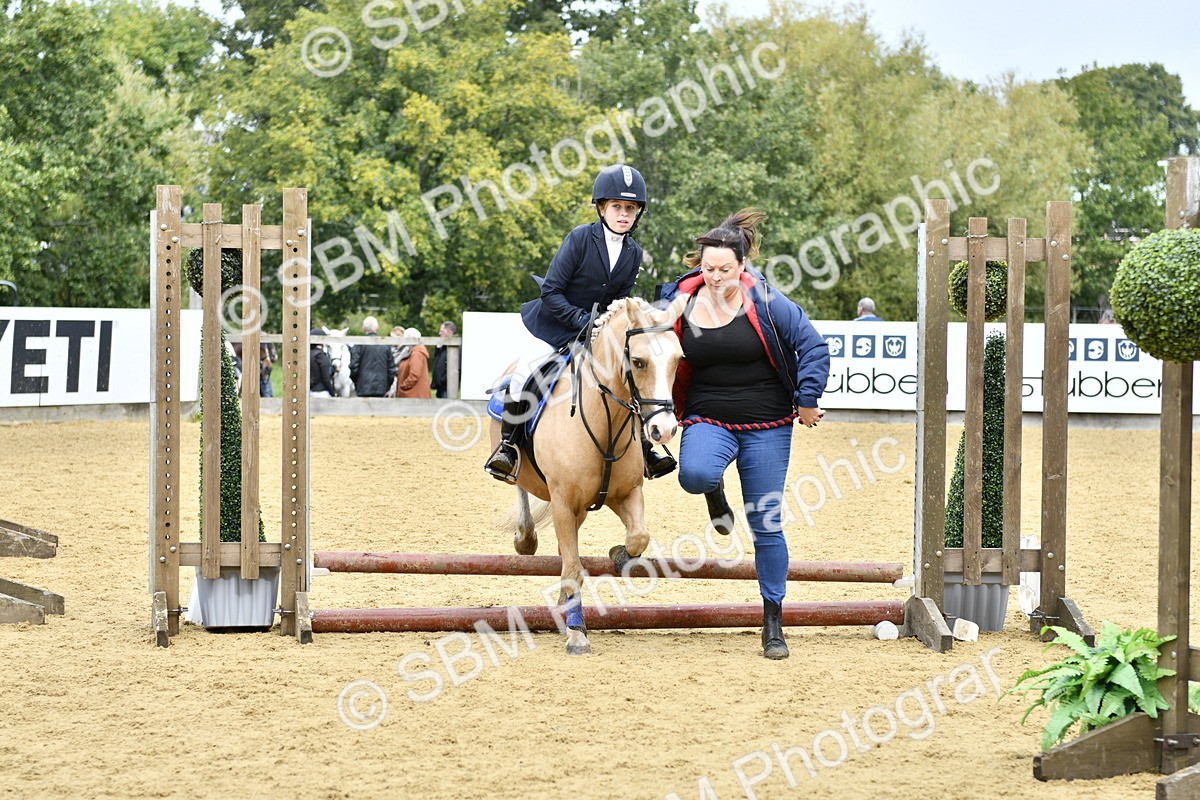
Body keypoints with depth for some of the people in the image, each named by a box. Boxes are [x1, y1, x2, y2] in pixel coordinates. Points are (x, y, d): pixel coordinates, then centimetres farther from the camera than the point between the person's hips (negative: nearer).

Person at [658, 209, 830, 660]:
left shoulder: (765, 303, -10)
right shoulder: (680, 303, -3)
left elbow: (813, 346, -5)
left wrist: (807, 401, -7)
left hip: (766, 427, -1)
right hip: (707, 420, 1)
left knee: (766, 526, 2)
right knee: (694, 474, -34)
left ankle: (773, 621, 17)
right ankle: (715, 491, 6)